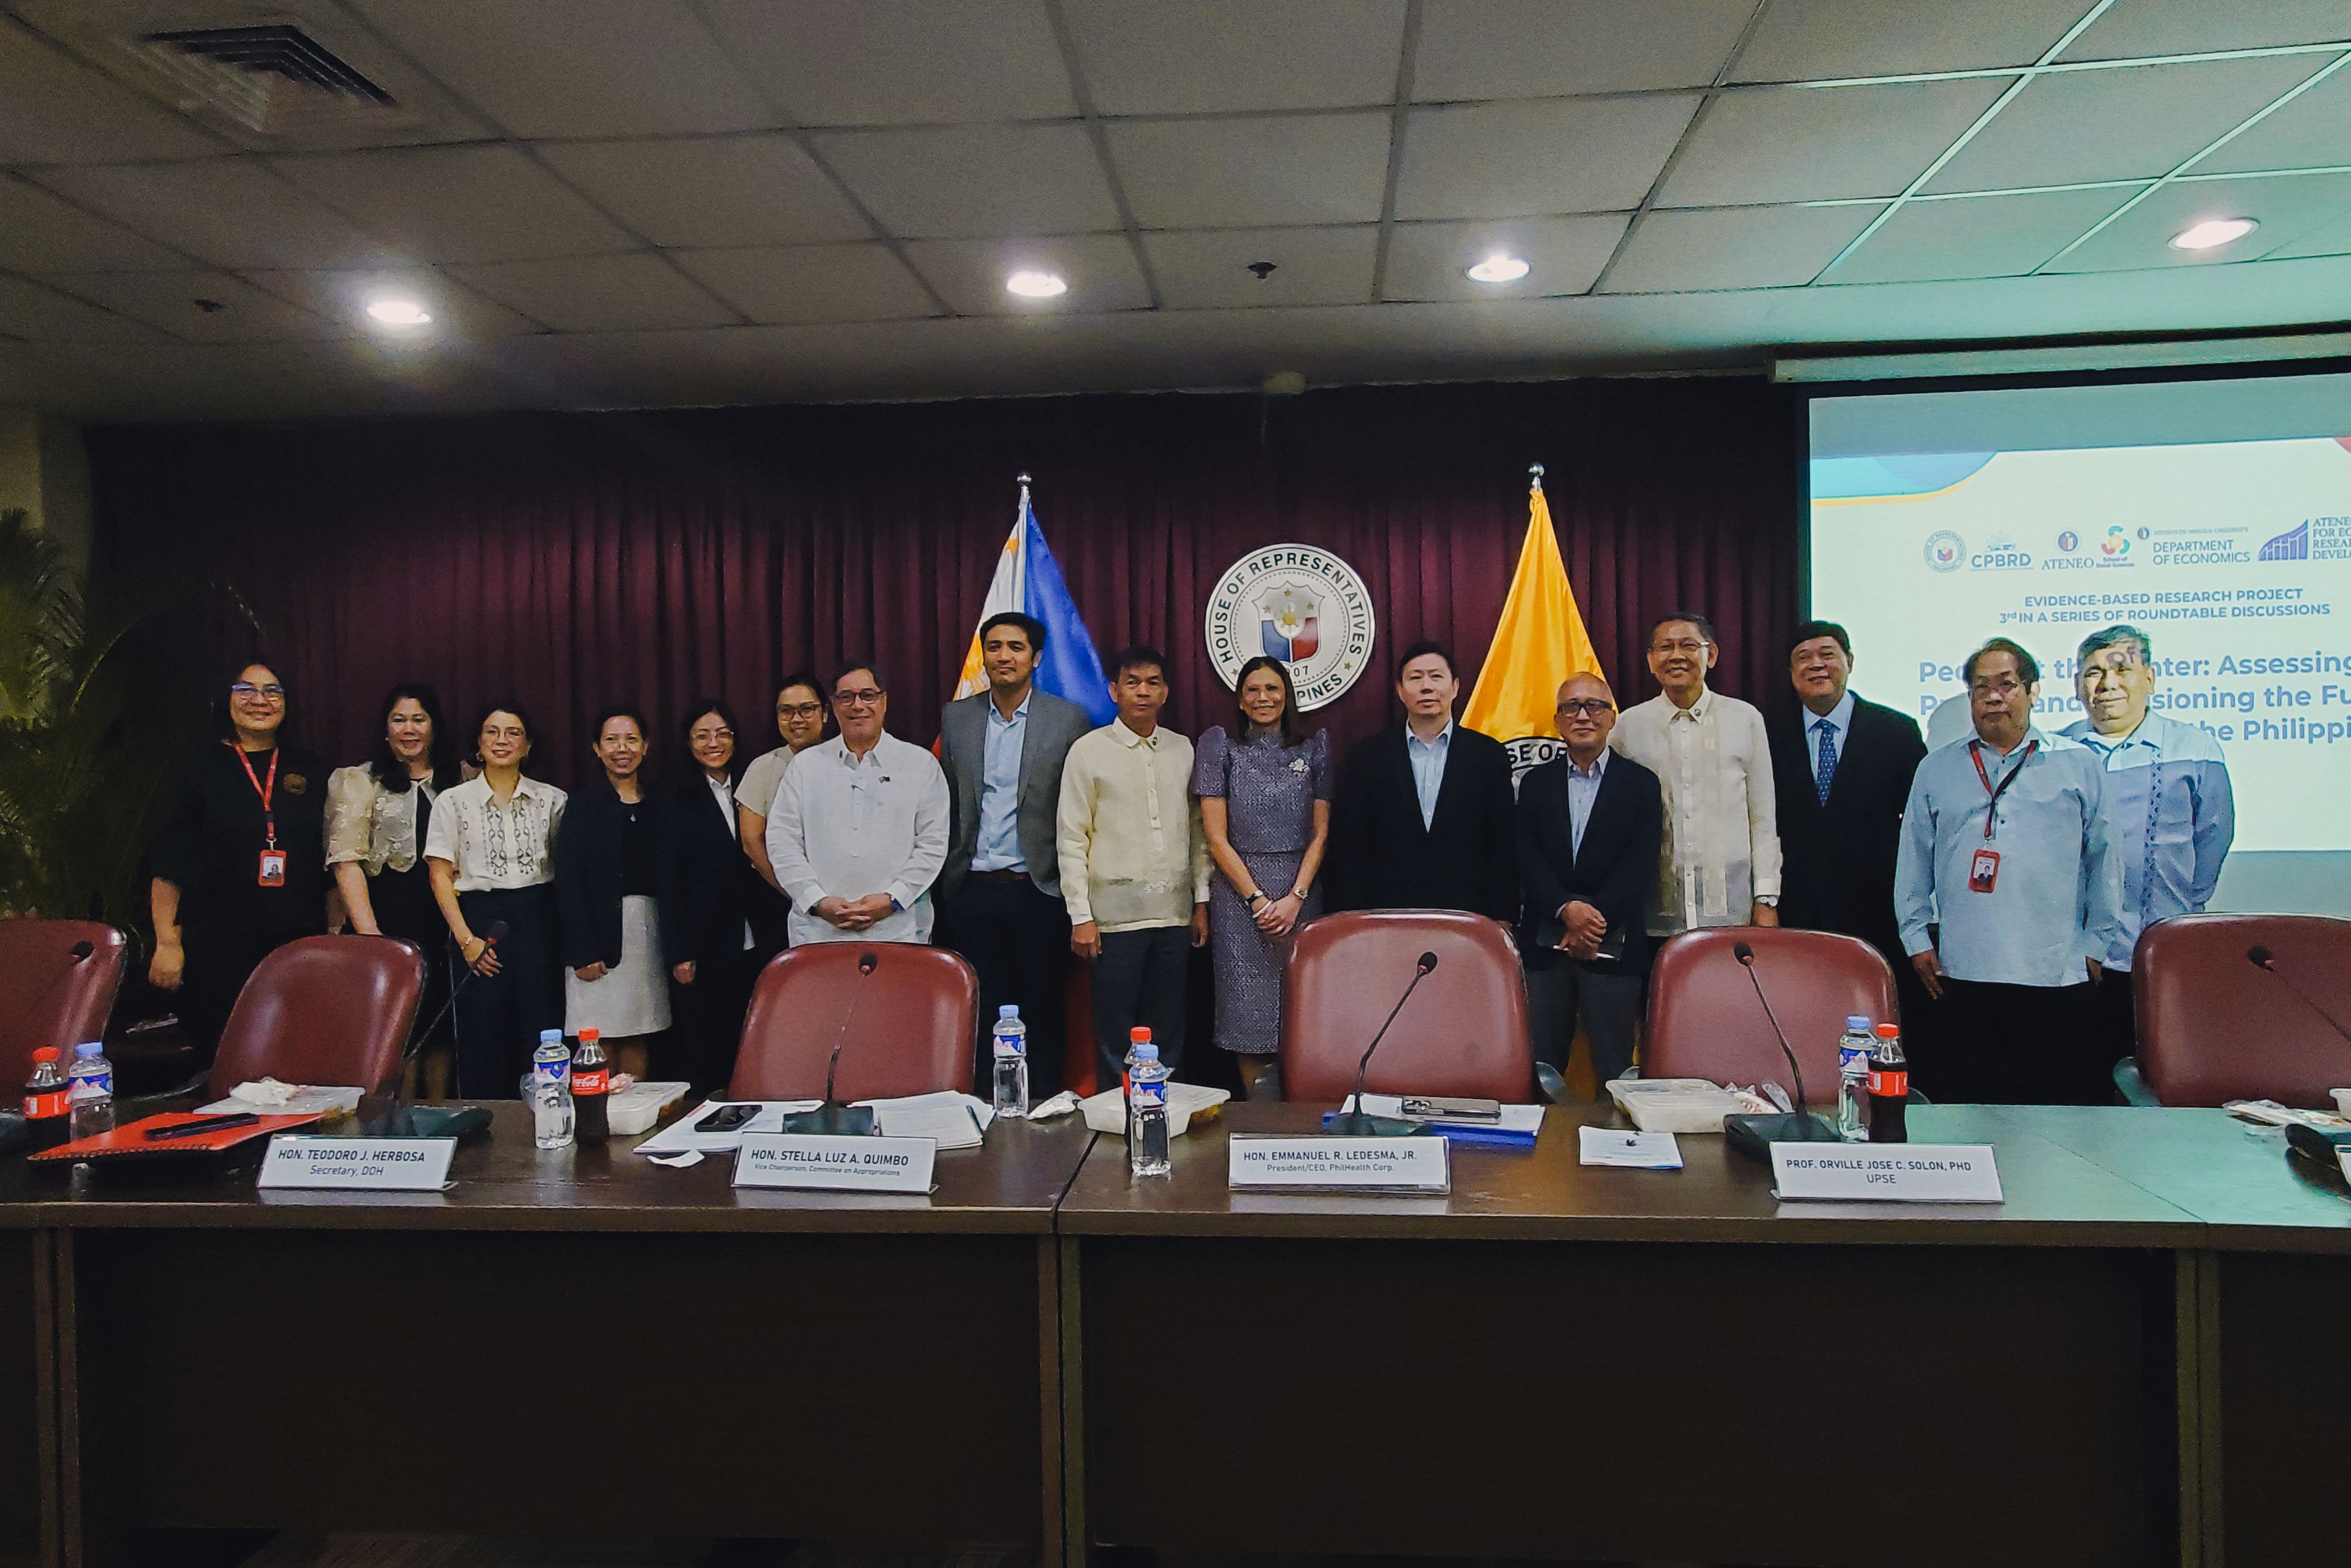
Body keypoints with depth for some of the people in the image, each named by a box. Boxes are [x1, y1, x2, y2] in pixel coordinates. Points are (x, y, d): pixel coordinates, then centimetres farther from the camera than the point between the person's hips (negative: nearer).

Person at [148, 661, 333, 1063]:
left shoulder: (310, 772, 10)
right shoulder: (203, 771, 3)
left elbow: (333, 860, 14)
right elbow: (167, 867, 2)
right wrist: (167, 942, -4)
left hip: (298, 944, 2)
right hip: (218, 948, -2)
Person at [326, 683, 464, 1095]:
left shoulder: (462, 779, 13)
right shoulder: (360, 782, 3)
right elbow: (346, 862, -6)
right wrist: (369, 933, -17)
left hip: (447, 914, 3)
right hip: (390, 915, -3)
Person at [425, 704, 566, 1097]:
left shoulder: (552, 800, 8)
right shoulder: (454, 801, 6)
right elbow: (440, 875, 3)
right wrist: (466, 938, -6)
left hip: (538, 921, 1)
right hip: (479, 921, 0)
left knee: (542, 1037, -2)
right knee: (482, 1040, 1)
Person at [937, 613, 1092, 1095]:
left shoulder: (1069, 719, -1)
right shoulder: (956, 718, 8)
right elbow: (947, 803, 11)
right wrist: (946, 874, 6)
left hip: (1039, 890, -2)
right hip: (973, 889, 3)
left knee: (1041, 1007, 5)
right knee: (984, 1009, 10)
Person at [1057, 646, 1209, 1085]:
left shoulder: (1183, 749, 10)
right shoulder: (1089, 751, -1)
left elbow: (1197, 831, 13)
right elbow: (1072, 838, -3)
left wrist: (1201, 900, 9)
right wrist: (1081, 915, -7)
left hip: (1174, 913, 3)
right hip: (1116, 914, -3)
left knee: (1168, 1034, 10)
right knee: (1115, 1036, 2)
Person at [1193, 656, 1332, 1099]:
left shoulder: (1314, 748, 8)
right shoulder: (1220, 747, 3)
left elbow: (1320, 834, 5)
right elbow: (1216, 837, -2)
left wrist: (1295, 897, -8)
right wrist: (1257, 898, -9)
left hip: (1300, 893, 2)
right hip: (1238, 892, -1)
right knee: (1248, 1010, -3)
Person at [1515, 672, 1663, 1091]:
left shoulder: (1641, 784, 5)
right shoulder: (1536, 782, 11)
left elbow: (1640, 864, -4)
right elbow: (1526, 857, 0)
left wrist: (1595, 920, -15)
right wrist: (1566, 909, -16)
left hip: (1613, 946, -2)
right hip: (1545, 943, 2)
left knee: (1614, 1069, 2)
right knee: (1543, 1065, 5)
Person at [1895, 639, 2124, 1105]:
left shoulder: (2080, 765, 9)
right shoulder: (1936, 770, 12)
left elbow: (2105, 860, 10)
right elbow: (1913, 862, 14)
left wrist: (2096, 944, 7)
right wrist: (1917, 940, 9)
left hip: (2057, 975, -1)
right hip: (1961, 975, 1)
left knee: (2059, 1108, 2)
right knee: (1962, 1104, 3)